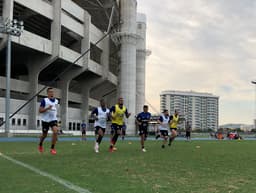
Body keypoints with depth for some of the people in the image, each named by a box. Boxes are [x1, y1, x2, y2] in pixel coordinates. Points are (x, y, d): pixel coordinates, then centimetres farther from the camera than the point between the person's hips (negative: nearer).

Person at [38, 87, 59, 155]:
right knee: (44, 135, 10)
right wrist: (47, 108, -26)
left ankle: (52, 148, -10)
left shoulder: (56, 101, 6)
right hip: (45, 120, -3)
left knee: (55, 131, -21)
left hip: (53, 119, 3)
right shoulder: (44, 100, -10)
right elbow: (40, 111, -13)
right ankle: (40, 145, 43)